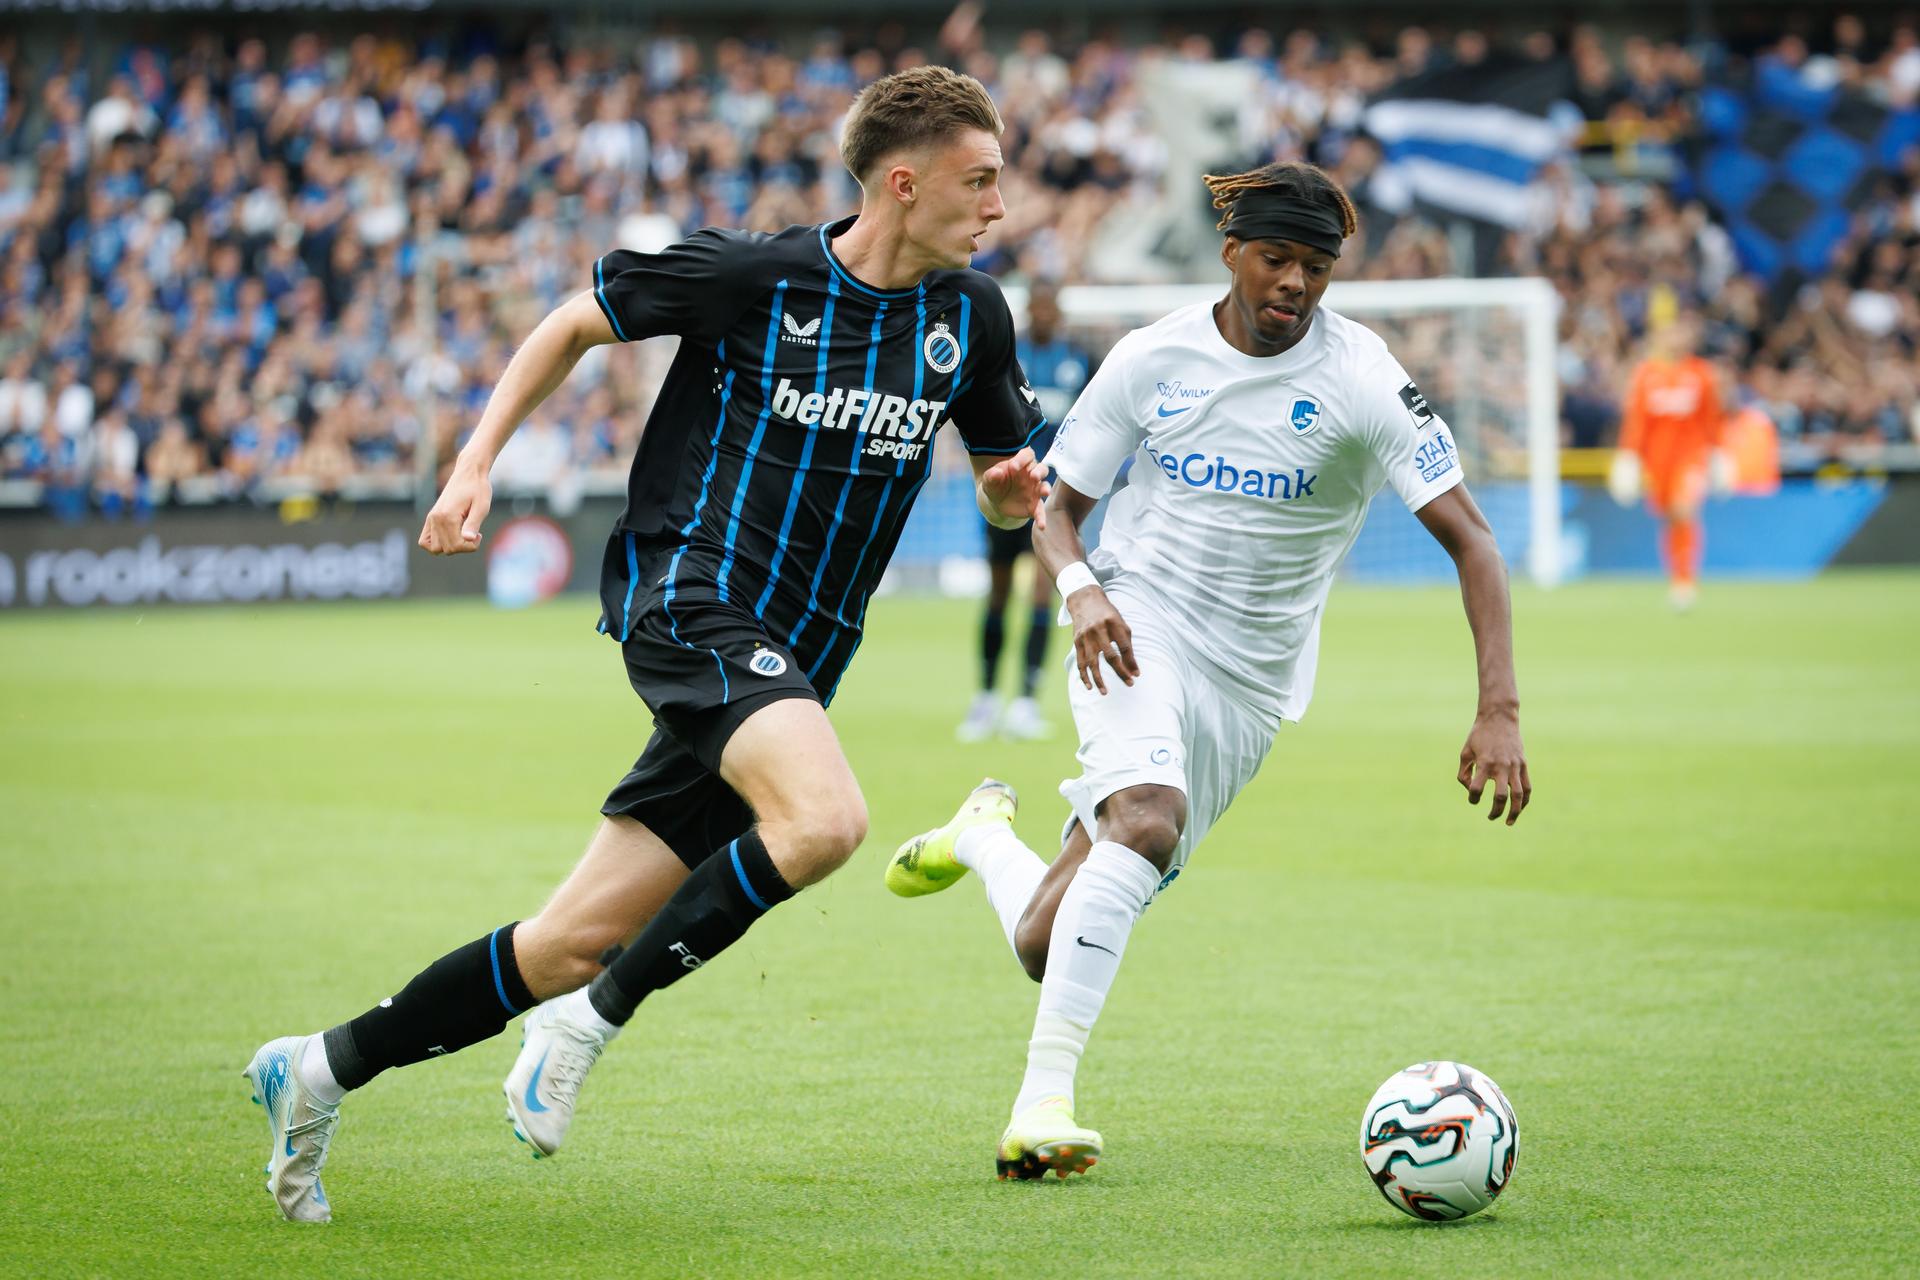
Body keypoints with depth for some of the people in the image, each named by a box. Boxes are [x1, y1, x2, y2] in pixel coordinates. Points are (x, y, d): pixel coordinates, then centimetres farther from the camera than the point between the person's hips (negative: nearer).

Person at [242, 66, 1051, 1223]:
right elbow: (573, 326, 7)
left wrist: (1014, 488, -4)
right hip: (687, 595, -6)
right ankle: (593, 1022, -17)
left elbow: (1009, 481, 19)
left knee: (573, 948, 4)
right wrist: (476, 463, 2)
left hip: (788, 666, 6)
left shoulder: (969, 316, 7)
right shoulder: (745, 275, -8)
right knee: (825, 819, -33)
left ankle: (323, 1068, 19)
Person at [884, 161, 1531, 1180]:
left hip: (1248, 684, 1)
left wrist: (1499, 712, -24)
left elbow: (1469, 537, -12)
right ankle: (1044, 1097, -33)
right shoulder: (1153, 359, -2)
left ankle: (984, 834, 35)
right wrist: (1081, 590, -17)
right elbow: (1057, 509, 7)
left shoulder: (1363, 382, -9)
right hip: (1137, 630, -1)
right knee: (1149, 820, -36)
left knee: (1046, 945, 0)